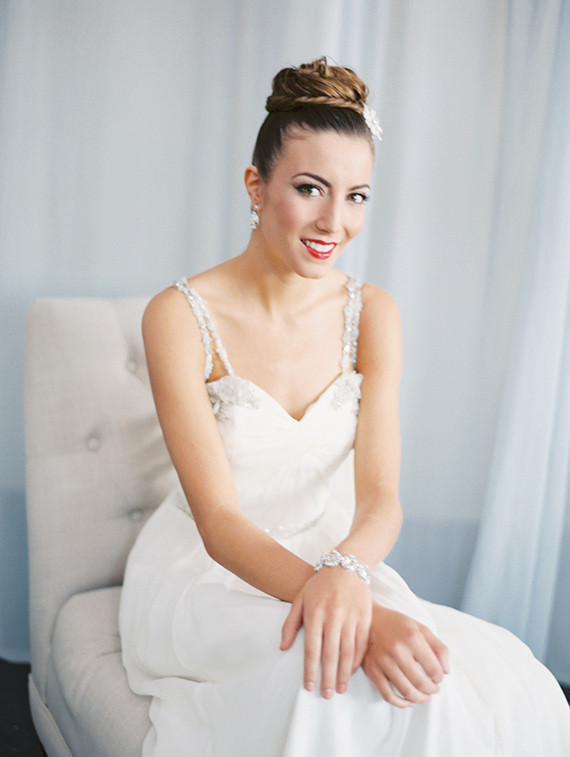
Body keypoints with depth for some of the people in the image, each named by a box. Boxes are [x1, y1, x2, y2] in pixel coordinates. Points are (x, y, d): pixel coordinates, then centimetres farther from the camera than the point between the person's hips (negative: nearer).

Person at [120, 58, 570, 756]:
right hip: (206, 576, -4)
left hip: (330, 560, 4)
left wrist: (346, 571, -35)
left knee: (504, 669, -20)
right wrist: (364, 616, -36)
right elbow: (218, 521, -20)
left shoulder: (371, 313, -2)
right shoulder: (180, 317, -15)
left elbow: (380, 494, -11)